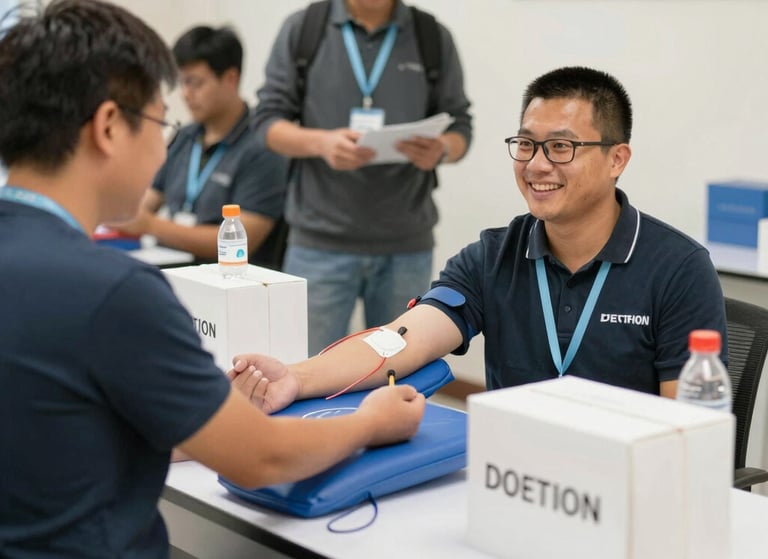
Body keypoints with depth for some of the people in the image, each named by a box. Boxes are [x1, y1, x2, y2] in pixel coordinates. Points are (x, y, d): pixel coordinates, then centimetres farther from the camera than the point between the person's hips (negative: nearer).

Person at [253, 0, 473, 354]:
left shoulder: (434, 38, 6)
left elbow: (460, 128, 6)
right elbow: (268, 120, 1)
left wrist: (442, 150, -18)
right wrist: (320, 142, -19)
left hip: (407, 246, 1)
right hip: (321, 243, -1)